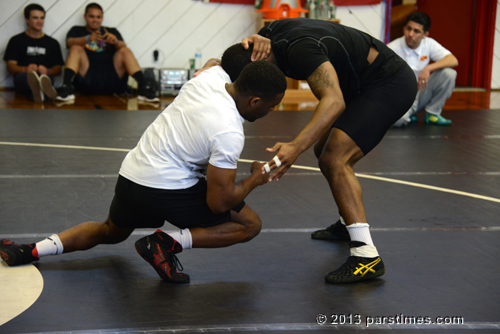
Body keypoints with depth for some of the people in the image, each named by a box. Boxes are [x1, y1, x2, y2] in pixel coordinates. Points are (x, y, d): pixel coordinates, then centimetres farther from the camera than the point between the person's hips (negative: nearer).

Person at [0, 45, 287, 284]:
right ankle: (170, 243, -8)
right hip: (168, 191, -8)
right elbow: (218, 203, -19)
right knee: (250, 224, 4)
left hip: (131, 174, 8)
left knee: (110, 232, 36)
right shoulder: (230, 134, -24)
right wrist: (255, 180, -5)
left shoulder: (213, 75, -3)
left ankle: (30, 251, 25)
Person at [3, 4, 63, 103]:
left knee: (45, 77, -37)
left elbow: (58, 69, 16)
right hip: (22, 80, -1)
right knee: (24, 76, -39)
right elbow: (10, 66, 9)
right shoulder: (16, 41, 20)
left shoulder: (52, 43, 26)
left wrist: (47, 71, -9)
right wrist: (25, 69, -14)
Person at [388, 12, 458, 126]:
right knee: (398, 119, -39)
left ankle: (432, 114, -3)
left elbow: (453, 61, -13)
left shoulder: (429, 44, -2)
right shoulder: (392, 49, -13)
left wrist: (428, 68, -28)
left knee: (448, 74, -19)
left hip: (420, 94, 4)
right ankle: (407, 116, 2)